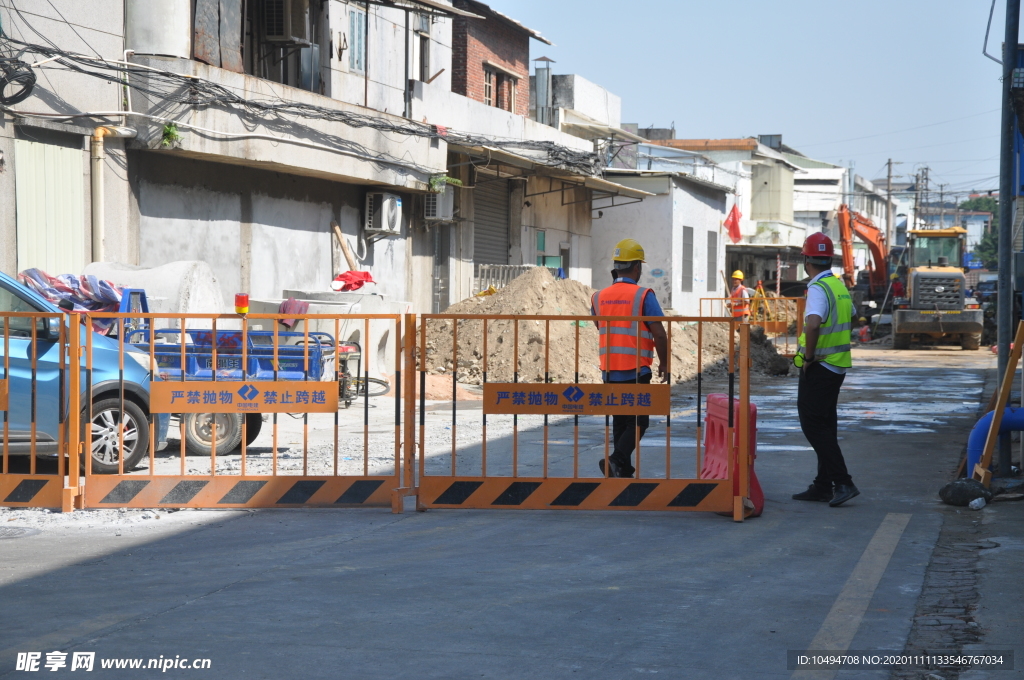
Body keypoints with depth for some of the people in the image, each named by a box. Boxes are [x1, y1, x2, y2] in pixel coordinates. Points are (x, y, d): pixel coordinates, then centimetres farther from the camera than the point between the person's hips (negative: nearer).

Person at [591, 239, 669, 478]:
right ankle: (616, 459, -17)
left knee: (619, 421, 16)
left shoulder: (599, 297, 5)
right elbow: (659, 334, -11)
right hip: (636, 371, -5)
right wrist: (664, 363, 2)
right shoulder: (643, 296, -10)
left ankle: (624, 471, 18)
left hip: (609, 372, 5)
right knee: (638, 422, 2)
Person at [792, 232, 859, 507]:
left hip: (818, 368, -9)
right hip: (837, 365, 9)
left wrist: (808, 355, -21)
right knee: (825, 425, 13)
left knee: (814, 425, -6)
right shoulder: (840, 285, 11)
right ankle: (823, 486, 18)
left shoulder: (818, 288, -17)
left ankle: (843, 482, -12)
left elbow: (813, 324, -35)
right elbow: (851, 316, 29)